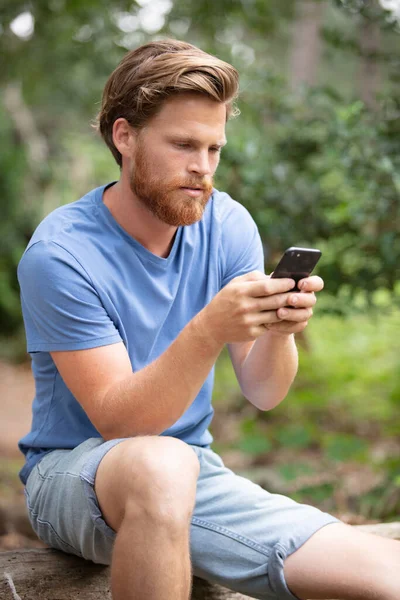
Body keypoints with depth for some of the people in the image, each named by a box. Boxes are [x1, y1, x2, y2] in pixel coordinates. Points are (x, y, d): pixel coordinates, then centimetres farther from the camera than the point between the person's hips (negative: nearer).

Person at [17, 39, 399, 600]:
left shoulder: (228, 224, -2)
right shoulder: (60, 253, -17)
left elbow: (263, 394, -3)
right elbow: (119, 420, -21)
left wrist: (279, 330, -26)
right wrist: (210, 331, -36)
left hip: (194, 475, 4)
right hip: (74, 474, -3)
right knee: (162, 463, -41)